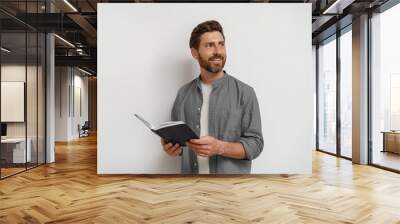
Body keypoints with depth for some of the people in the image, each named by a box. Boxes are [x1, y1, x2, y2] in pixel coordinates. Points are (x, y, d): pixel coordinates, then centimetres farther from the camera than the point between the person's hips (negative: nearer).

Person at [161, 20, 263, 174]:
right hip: (190, 173, 3)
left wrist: (220, 148, -24)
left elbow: (255, 144, -9)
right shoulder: (183, 94, 1)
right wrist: (173, 147, -11)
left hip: (231, 180, -2)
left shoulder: (244, 92, -9)